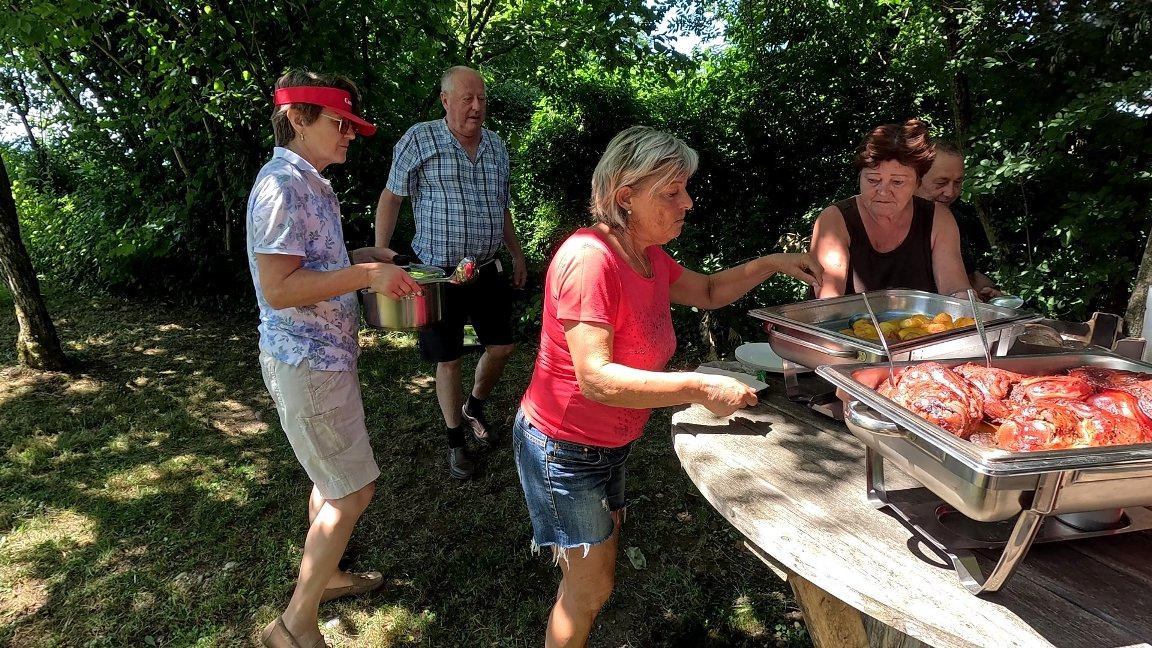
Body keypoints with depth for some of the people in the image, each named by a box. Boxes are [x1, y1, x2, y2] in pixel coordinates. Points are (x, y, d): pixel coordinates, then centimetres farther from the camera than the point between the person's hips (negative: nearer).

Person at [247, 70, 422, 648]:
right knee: (353, 491, -1)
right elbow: (278, 288, -24)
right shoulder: (282, 185, -18)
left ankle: (325, 576, 41)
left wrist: (364, 258, 8)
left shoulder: (310, 185, 12)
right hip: (307, 362, -10)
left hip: (324, 356, 10)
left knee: (332, 482, 22)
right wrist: (365, 274, -23)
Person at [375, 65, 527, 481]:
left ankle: (474, 408, 40)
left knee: (501, 347, 11)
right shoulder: (419, 140, -8)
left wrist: (516, 253, 16)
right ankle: (455, 441, 25)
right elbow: (391, 198, -5)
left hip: (487, 271, 5)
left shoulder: (496, 145, 7)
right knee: (448, 360, 6)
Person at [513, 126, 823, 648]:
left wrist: (770, 264, 3)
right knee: (591, 587, 7)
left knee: (598, 566, 26)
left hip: (609, 442, 9)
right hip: (564, 446, -9)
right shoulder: (590, 257, -28)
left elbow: (708, 293, 16)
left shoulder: (648, 255, 0)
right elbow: (596, 378, -34)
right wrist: (698, 388, -32)